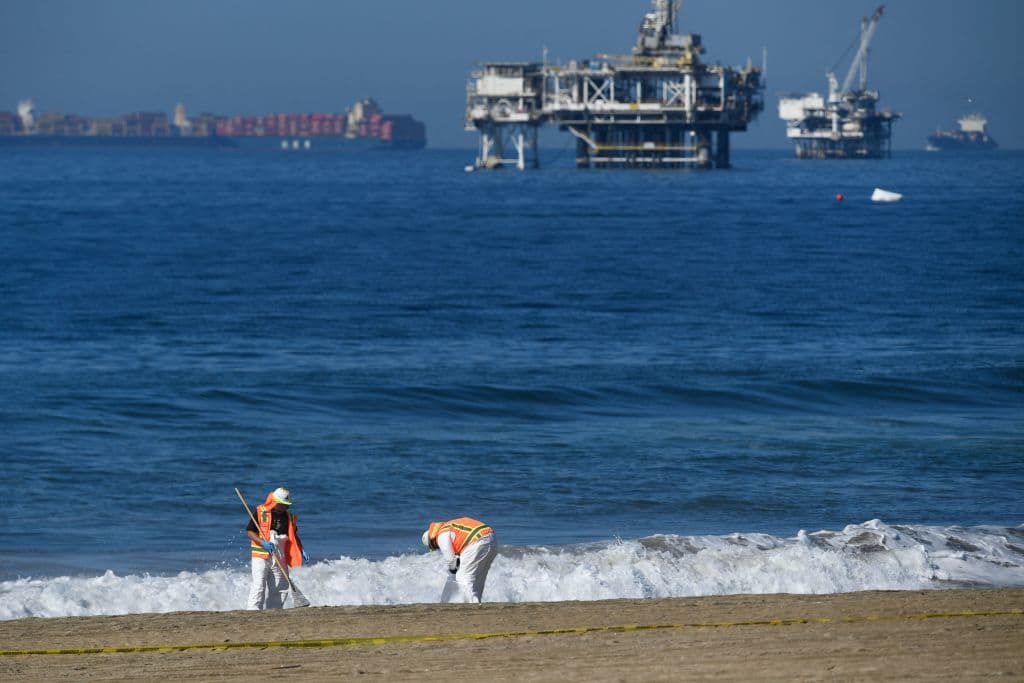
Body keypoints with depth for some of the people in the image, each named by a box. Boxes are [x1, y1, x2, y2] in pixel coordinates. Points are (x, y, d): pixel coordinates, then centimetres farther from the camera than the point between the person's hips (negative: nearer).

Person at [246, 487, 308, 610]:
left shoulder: (289, 517, 9)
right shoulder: (260, 512, -5)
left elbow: (294, 536, 21)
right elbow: (250, 532, -6)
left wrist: (301, 551, 8)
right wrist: (263, 543, -20)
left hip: (279, 558, 5)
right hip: (261, 556, -5)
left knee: (281, 588, 6)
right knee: (259, 585, -13)